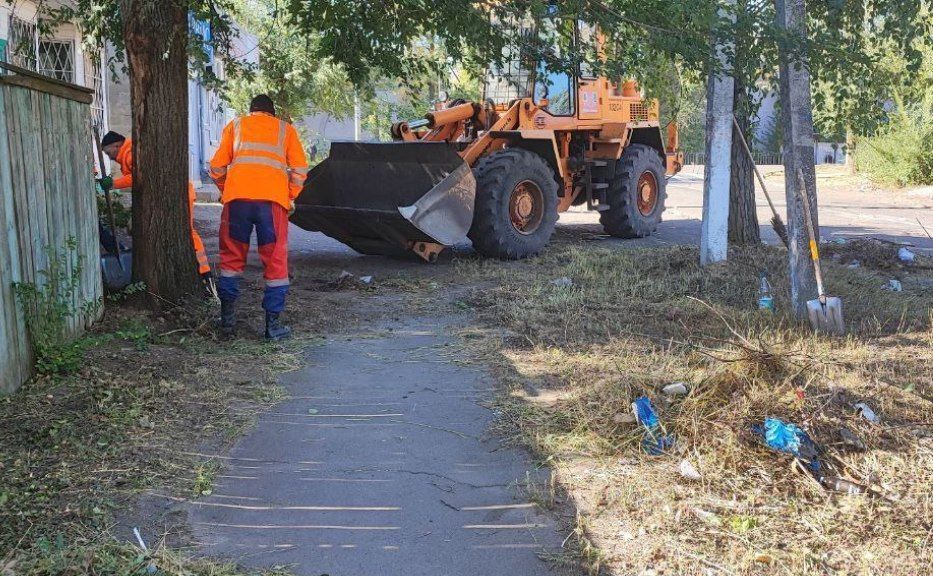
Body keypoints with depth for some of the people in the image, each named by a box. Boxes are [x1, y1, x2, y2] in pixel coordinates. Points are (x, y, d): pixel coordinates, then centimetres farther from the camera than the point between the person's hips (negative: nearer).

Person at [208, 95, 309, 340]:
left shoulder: (235, 125, 22)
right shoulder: (285, 129, 21)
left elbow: (217, 166, 15)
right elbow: (300, 168, 10)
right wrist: (291, 198, 20)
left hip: (237, 196, 1)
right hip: (273, 198, -1)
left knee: (232, 256, 14)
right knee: (275, 260, 6)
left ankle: (228, 319, 13)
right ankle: (273, 323, 6)